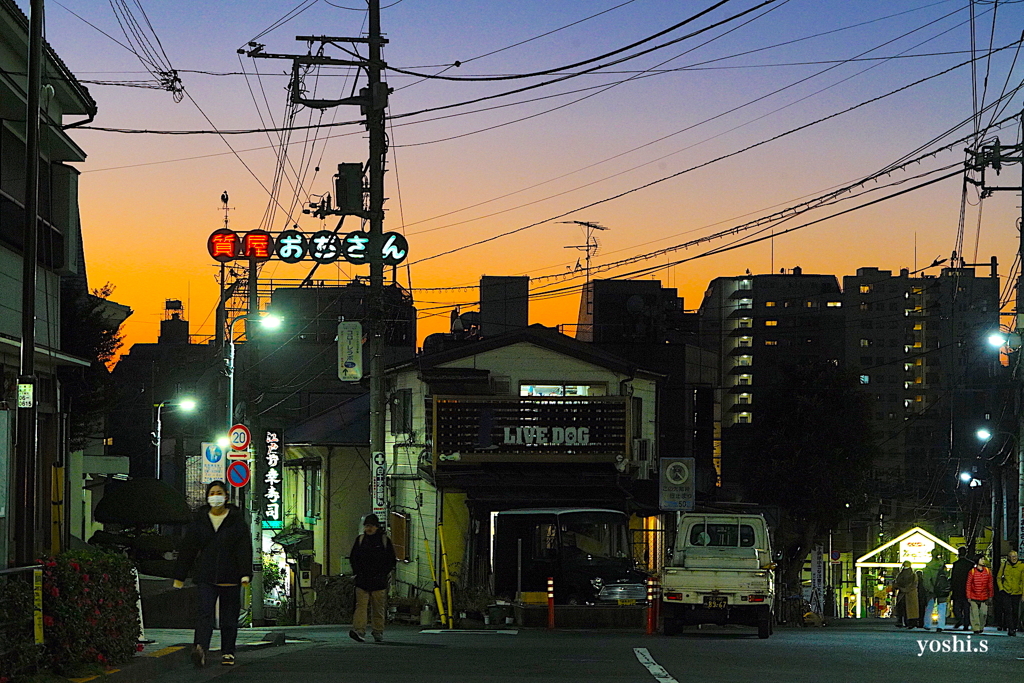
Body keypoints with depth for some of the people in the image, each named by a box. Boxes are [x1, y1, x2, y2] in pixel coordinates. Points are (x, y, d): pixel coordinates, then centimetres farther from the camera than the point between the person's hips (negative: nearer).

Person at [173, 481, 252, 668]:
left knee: (229, 617, 5)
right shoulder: (199, 520, 9)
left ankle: (228, 652, 17)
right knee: (205, 613, -14)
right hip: (206, 577, 0)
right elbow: (187, 548, 13)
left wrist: (245, 573, -14)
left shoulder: (237, 520, 4)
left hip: (229, 576, 0)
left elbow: (244, 548, -3)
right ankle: (200, 648, -32)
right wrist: (179, 576, 12)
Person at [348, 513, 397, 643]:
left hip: (379, 580, -1)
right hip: (362, 579, 1)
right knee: (361, 605, -11)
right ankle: (359, 631, -21)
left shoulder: (384, 540, 3)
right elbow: (353, 558, 15)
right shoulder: (360, 539, 8)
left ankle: (378, 633, 14)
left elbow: (391, 561, 7)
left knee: (378, 608, 5)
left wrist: (383, 573, -1)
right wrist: (357, 571, 3)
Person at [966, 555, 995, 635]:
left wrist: (990, 596, 7)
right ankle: (976, 629, 1)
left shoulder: (988, 571, 4)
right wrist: (968, 597, -2)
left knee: (984, 614, 0)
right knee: (975, 614, -4)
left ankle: (981, 627, 18)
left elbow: (990, 585, 9)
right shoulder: (972, 572, -3)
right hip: (974, 598, -2)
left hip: (984, 598, 2)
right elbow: (968, 585, 0)